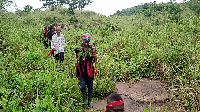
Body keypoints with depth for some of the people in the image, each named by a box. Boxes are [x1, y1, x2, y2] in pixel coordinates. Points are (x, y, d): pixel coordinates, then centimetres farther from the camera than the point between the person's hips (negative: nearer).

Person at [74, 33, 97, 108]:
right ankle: (84, 97, 16)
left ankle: (89, 101, 33)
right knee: (82, 87, -15)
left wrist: (94, 51, -24)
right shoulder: (78, 49, 0)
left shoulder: (91, 49, -3)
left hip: (90, 72, 1)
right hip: (81, 73, 0)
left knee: (90, 88, 11)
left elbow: (94, 60, -12)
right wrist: (76, 72, 13)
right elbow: (76, 62, 10)